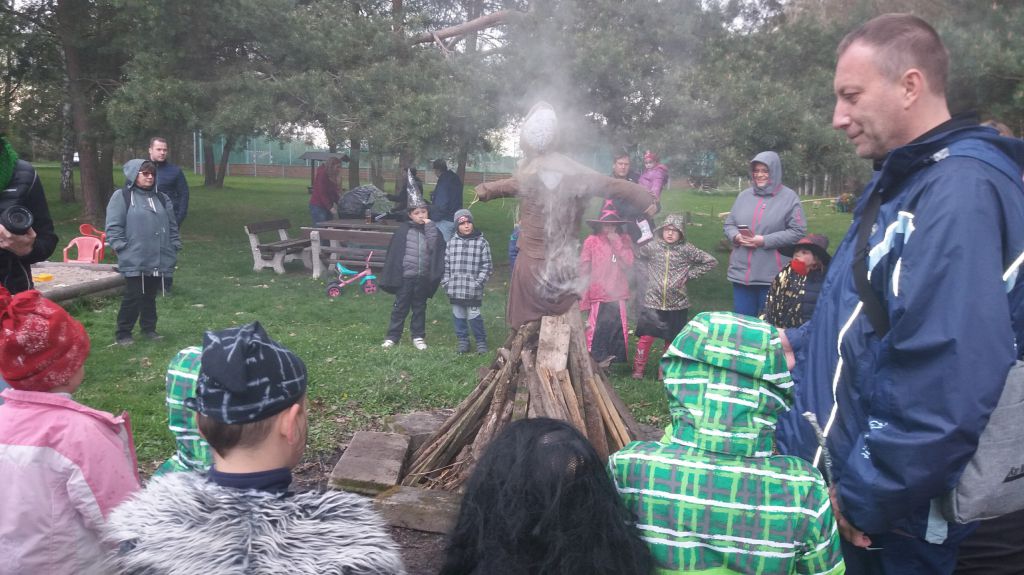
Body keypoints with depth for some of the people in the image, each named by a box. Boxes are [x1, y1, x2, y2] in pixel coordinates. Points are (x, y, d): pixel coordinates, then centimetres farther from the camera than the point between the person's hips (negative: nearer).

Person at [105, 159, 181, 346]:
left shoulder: (161, 198, 15)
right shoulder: (121, 196, -2)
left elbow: (172, 226, 19)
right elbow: (113, 227, -6)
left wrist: (174, 247, 12)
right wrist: (121, 248, -13)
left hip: (158, 260, 5)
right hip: (134, 260, -5)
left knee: (150, 296, 13)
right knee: (133, 297, -4)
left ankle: (149, 328, 26)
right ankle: (123, 333, 9)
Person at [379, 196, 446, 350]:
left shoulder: (432, 230, 3)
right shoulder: (403, 230, -3)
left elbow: (435, 248, -13)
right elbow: (394, 252, -2)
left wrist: (429, 227, -15)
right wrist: (393, 275, -6)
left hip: (423, 278, 2)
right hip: (405, 276, -2)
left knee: (419, 308, 14)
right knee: (400, 308, 6)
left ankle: (418, 336, 23)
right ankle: (392, 336, 14)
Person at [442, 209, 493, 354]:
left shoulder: (481, 242, -2)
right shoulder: (451, 242, 6)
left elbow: (486, 265, -2)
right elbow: (446, 264, 10)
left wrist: (478, 282, -10)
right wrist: (446, 281, 2)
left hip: (473, 290, -3)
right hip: (455, 289, 3)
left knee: (474, 316, -1)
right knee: (458, 316, 11)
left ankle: (481, 342, 15)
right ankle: (463, 341, 25)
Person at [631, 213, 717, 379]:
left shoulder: (687, 249, -4)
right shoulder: (652, 247, -2)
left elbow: (711, 261, -1)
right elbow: (636, 257, 15)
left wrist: (689, 275, -4)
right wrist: (646, 274, 4)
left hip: (677, 305, 0)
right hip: (653, 302, 0)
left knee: (671, 340, 12)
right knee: (646, 337, -3)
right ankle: (638, 369, 11)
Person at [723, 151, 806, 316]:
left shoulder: (789, 197, -3)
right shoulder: (744, 195, 10)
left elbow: (798, 232, -9)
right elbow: (728, 224, 15)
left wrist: (765, 241, -17)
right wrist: (736, 236, -8)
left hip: (772, 274, -4)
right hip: (741, 272, 4)